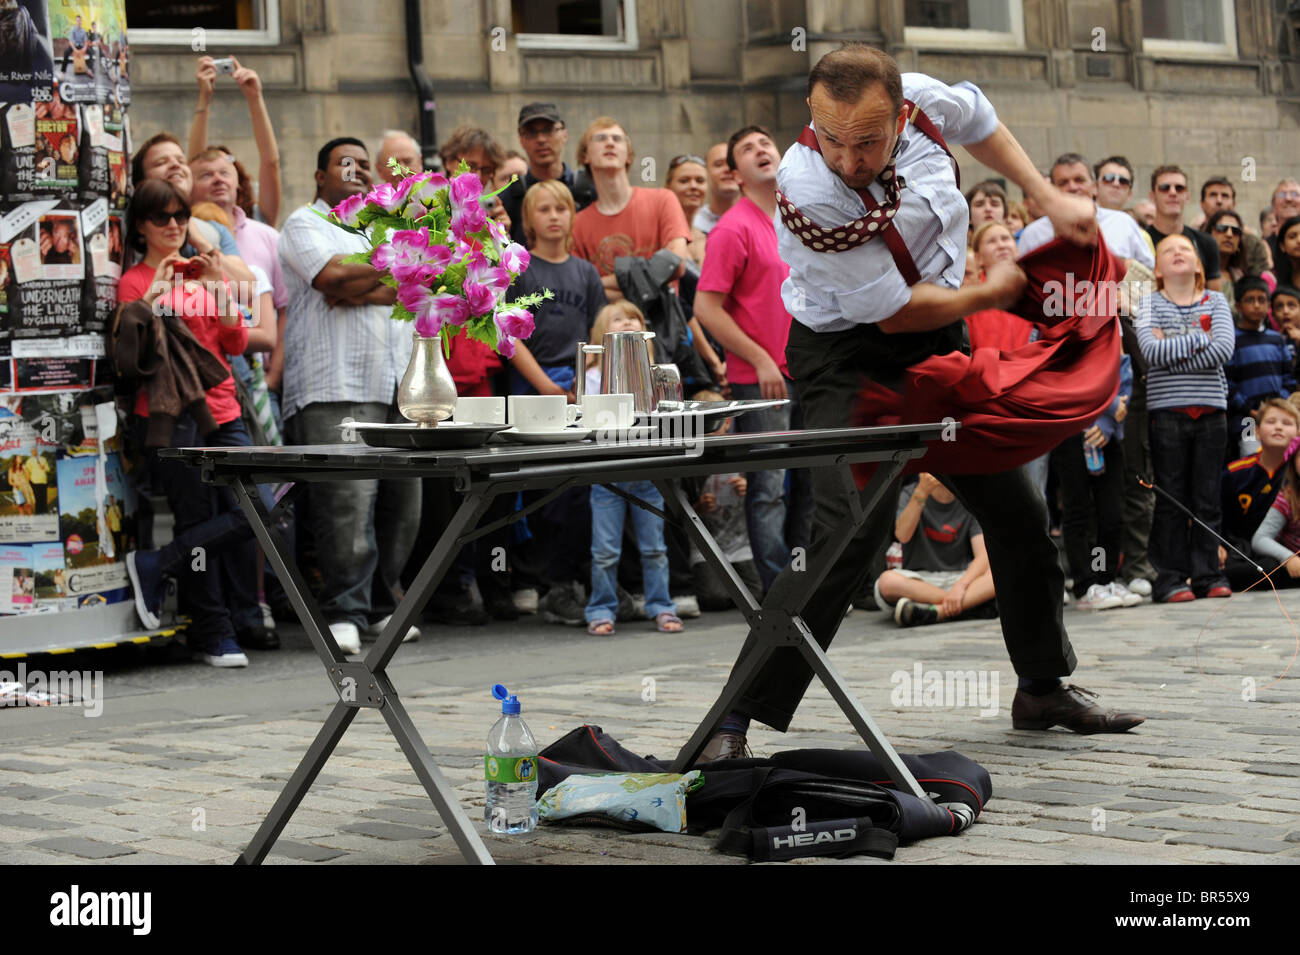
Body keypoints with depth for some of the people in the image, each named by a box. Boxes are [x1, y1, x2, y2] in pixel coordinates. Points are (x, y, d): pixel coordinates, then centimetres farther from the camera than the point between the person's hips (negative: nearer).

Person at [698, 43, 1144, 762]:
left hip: (938, 347, 7)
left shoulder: (919, 101, -14)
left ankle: (1044, 689, 35)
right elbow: (896, 311, -22)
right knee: (847, 530, -26)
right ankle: (736, 718, -21)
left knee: (1018, 513, 14)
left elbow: (976, 118, 14)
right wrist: (990, 293, -7)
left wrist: (1049, 200, 7)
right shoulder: (807, 194, -31)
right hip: (851, 359, -7)